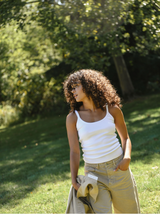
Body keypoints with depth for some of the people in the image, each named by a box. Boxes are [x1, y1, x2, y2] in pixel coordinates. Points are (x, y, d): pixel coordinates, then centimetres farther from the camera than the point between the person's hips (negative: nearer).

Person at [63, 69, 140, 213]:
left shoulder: (112, 109, 1)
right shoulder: (73, 118, -2)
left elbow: (125, 138, 10)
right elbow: (74, 151, -2)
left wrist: (127, 158, -9)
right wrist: (74, 181, -10)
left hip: (119, 170, 1)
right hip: (95, 174, -1)